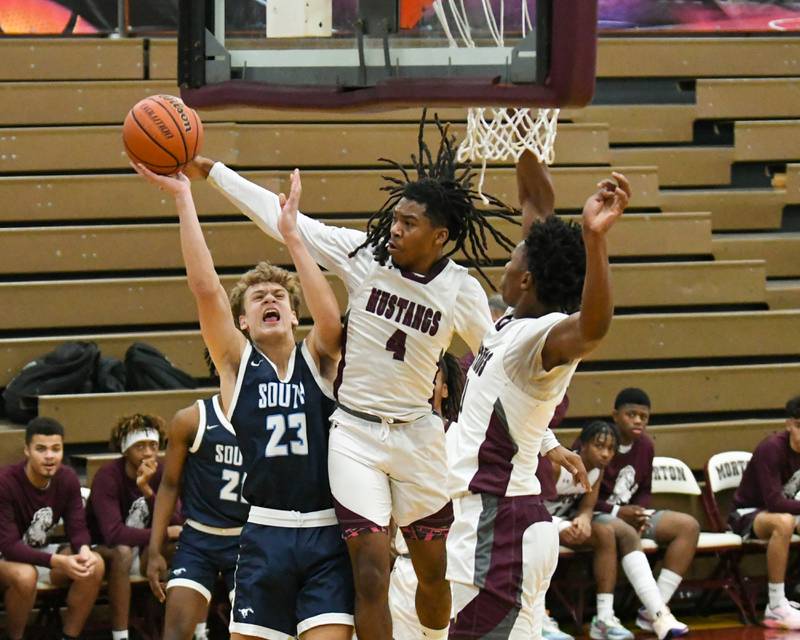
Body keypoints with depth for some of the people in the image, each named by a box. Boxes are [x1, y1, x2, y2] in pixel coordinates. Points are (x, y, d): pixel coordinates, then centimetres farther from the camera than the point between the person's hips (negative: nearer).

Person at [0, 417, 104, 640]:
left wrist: (84, 550, -33)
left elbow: (77, 528, -7)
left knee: (94, 565, -20)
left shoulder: (68, 479, -8)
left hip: (42, 551, 6)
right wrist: (59, 562, -41)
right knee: (25, 575, -39)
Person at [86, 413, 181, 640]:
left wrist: (148, 491, -31)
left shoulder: (161, 473, -5)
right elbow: (113, 534, -33)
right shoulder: (108, 476, -20)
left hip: (146, 553, 5)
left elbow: (174, 524, -17)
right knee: (122, 552, -38)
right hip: (104, 550, -5)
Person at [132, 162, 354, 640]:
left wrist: (292, 234, -17)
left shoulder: (317, 359, 6)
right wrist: (184, 199, -11)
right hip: (264, 533, 1)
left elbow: (330, 319, -16)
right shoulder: (237, 363, 6)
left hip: (326, 534, -1)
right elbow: (205, 288, -6)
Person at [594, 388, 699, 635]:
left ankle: (654, 610, -18)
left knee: (688, 526, -9)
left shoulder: (645, 445, 6)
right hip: (594, 516, -8)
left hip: (630, 514, 8)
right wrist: (617, 512, -21)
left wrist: (640, 513, -6)